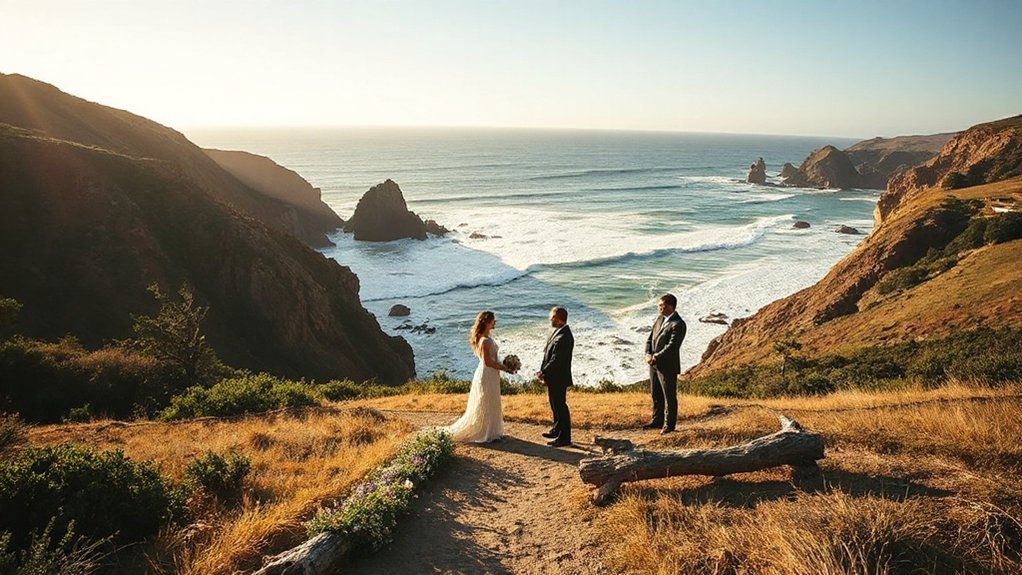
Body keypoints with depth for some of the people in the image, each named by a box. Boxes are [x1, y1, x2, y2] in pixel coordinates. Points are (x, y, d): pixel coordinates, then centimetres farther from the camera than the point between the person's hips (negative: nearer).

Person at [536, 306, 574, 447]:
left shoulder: (563, 337, -26)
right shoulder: (556, 331, 6)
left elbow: (556, 360, -26)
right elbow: (549, 353, 9)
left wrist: (543, 372, -16)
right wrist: (544, 371, -1)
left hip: (558, 378, -10)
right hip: (553, 377, 10)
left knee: (560, 406, 1)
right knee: (555, 404, 22)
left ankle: (564, 438, 12)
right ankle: (557, 430, 39)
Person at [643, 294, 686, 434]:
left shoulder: (678, 324, -19)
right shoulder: (659, 318, 7)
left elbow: (672, 346, -24)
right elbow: (650, 338, 10)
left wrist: (655, 358, -19)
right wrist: (648, 354, -6)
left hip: (668, 366, -8)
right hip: (654, 365, 8)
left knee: (669, 396, 7)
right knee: (656, 395, 19)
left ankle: (669, 425, 19)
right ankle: (657, 421, 33)